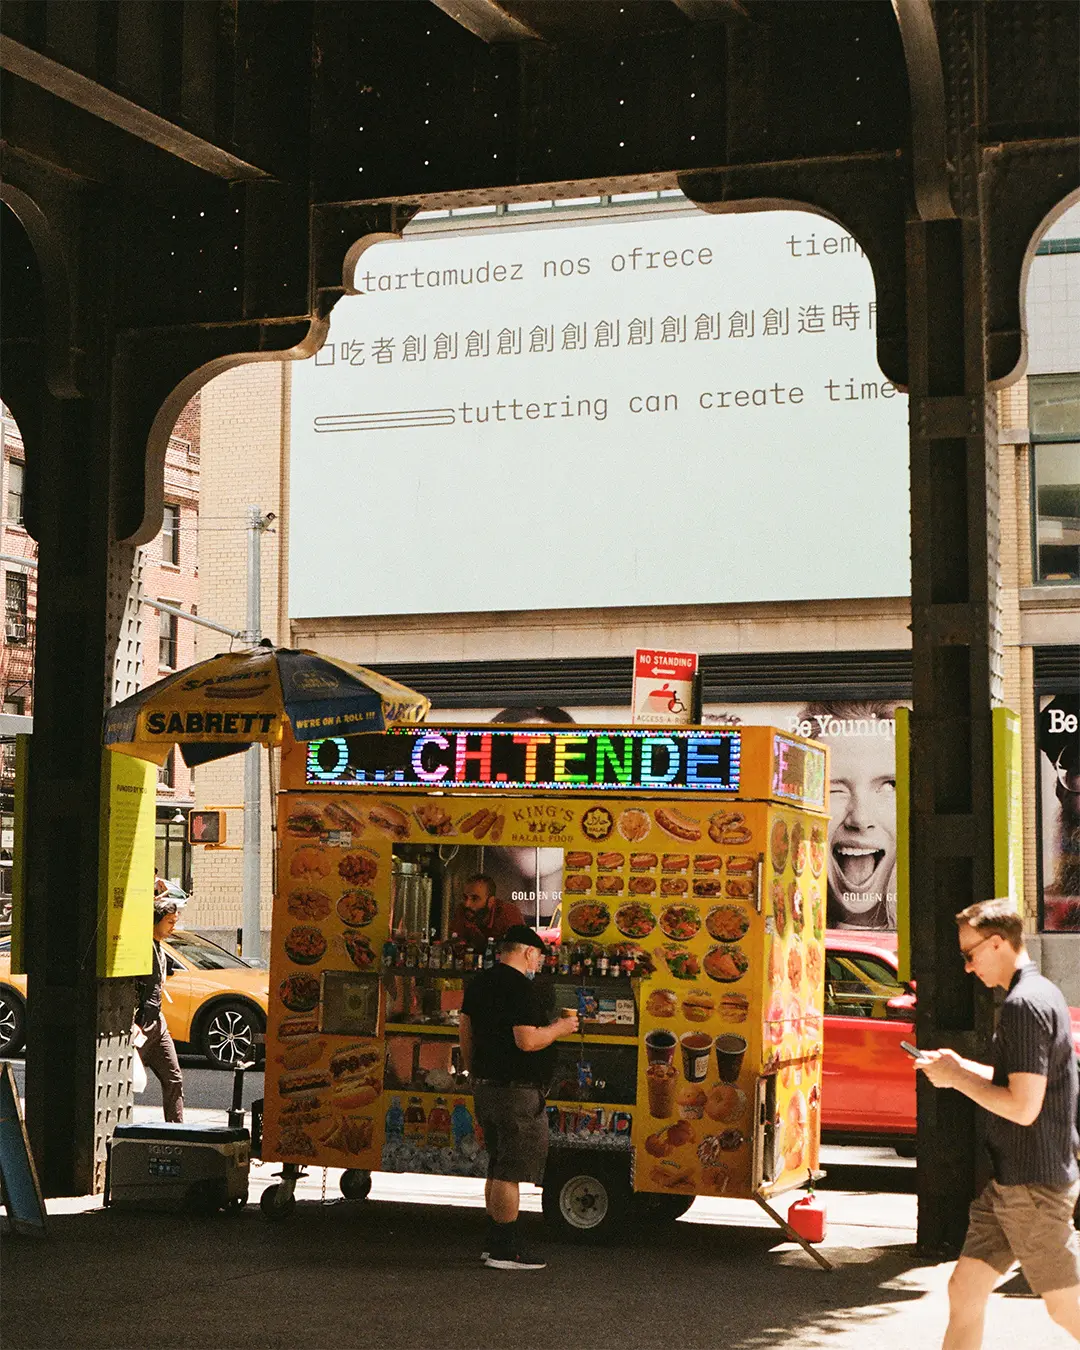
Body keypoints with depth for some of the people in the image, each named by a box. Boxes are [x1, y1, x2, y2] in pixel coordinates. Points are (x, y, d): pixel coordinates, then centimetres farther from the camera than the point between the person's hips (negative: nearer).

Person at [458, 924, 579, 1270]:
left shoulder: (479, 983, 12)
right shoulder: (520, 989, -17)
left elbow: (465, 1033, 19)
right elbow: (527, 1041, -24)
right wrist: (559, 1028, -8)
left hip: (485, 1089, 10)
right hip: (517, 1091, -10)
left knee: (498, 1168, 16)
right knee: (510, 1172, -6)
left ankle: (494, 1243, 20)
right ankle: (504, 1250, -5)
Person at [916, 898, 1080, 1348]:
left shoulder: (1024, 1004, -19)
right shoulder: (1043, 993, 13)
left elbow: (1023, 1107, -24)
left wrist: (957, 1078, -12)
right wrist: (962, 1067, 12)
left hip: (1034, 1184, -10)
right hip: (1009, 1180, 10)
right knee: (965, 1291, 8)